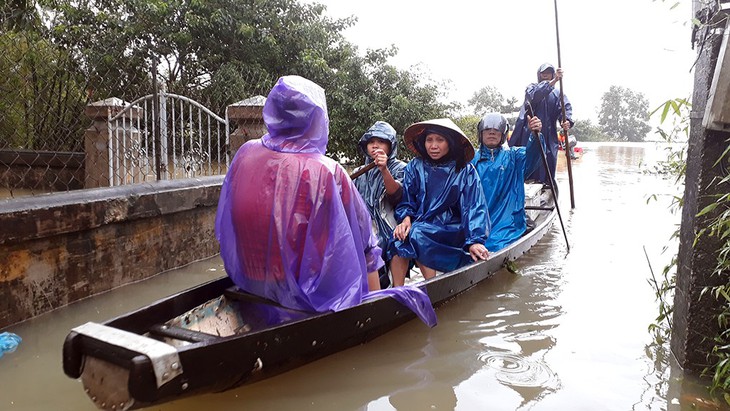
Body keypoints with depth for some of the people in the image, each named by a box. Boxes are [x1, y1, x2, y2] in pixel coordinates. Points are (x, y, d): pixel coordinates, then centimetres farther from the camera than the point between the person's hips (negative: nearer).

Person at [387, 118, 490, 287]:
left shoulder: (465, 171, -1)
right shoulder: (415, 167, 6)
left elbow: (473, 207, -6)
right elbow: (406, 200, 9)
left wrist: (474, 240, -19)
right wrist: (406, 218, -13)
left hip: (450, 231, -3)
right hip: (419, 225, 3)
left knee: (417, 234, -30)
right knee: (398, 237, -27)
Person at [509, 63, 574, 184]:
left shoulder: (558, 94, 16)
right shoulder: (532, 87, 10)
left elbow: (566, 108, -2)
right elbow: (535, 95, -14)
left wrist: (567, 121, -25)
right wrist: (553, 81, -27)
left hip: (548, 138, 2)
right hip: (528, 135, -2)